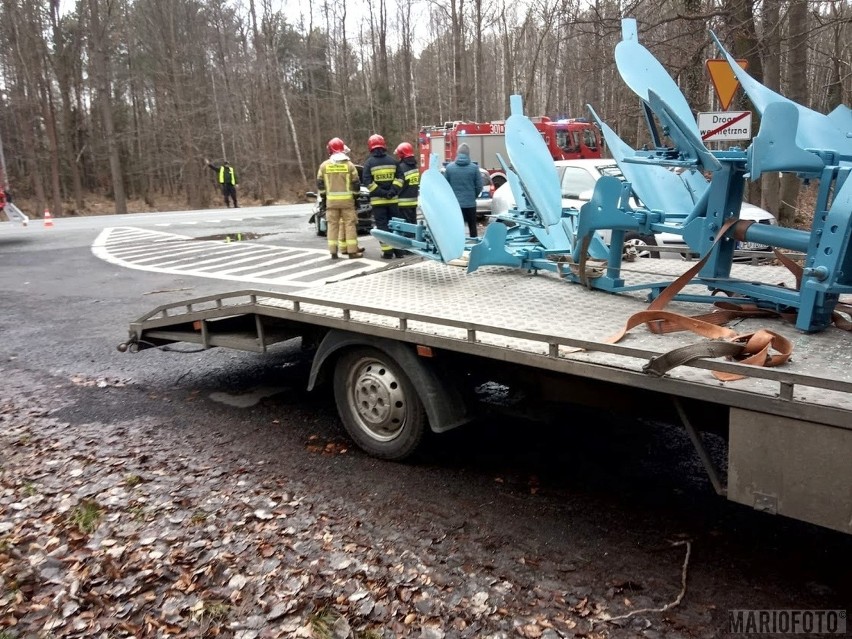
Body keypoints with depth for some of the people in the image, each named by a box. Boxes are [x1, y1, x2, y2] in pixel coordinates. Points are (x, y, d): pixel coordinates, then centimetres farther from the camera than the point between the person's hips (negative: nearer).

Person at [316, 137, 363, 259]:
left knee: (333, 225, 6)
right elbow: (356, 184, -1)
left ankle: (333, 252, 7)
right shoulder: (349, 164, -2)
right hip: (347, 199, -2)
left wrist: (323, 196, 15)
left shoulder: (324, 165, 2)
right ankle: (352, 251, 1)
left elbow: (320, 184, 4)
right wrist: (355, 195, 11)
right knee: (349, 224, 1)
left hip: (331, 200, 2)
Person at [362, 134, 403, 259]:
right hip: (392, 199, 3)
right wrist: (393, 190, -7)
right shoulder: (392, 160, 7)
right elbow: (399, 178, 2)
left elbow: (367, 182, -12)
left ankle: (387, 251, -4)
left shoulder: (369, 162, -4)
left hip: (377, 200, -3)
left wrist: (381, 193, -12)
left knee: (382, 225, 0)